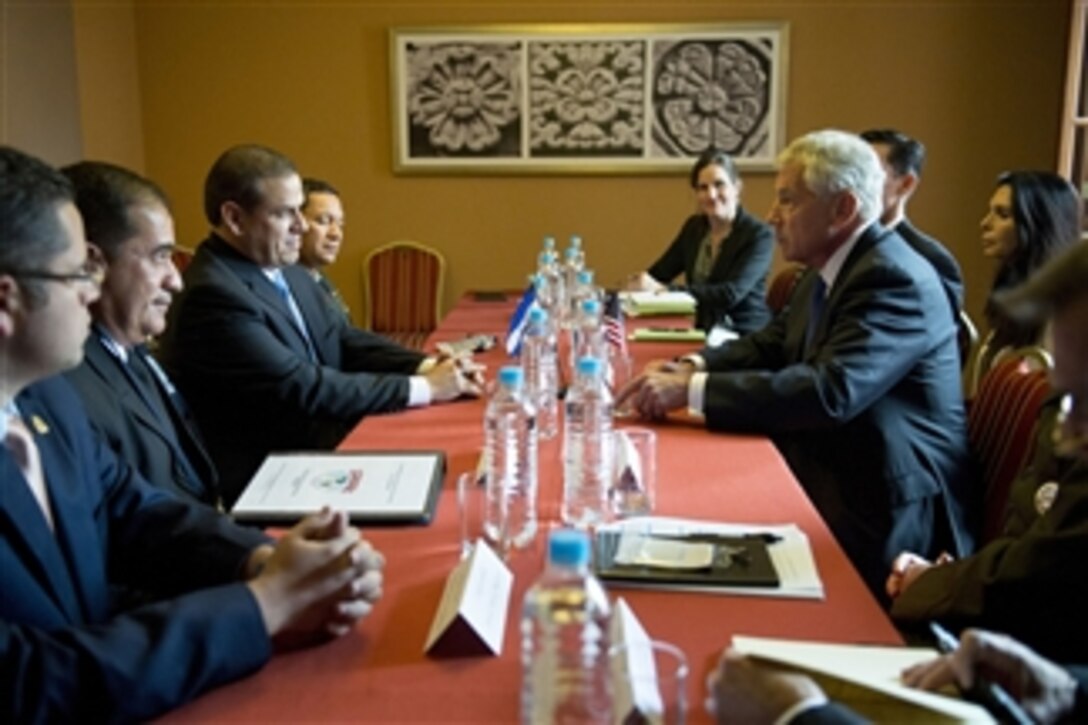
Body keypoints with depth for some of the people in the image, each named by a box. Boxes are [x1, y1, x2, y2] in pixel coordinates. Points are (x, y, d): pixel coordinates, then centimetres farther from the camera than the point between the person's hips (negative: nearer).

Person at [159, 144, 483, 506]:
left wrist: (427, 367, -9)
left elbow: (344, 342, 8)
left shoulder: (287, 272, 7)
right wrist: (423, 387, -19)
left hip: (315, 449, 8)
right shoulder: (212, 296, -21)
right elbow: (302, 389, -24)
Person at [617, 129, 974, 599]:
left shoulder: (893, 278, -21)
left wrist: (692, 391, -31)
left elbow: (831, 391, -33)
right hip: (828, 482, 8)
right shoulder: (829, 270, 8)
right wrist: (693, 369, -6)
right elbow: (772, 344, 14)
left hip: (880, 516, -8)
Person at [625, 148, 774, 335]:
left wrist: (665, 290, -28)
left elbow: (731, 294, -22)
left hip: (746, 338, -6)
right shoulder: (693, 226, 10)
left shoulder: (760, 235, -9)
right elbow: (658, 274, 9)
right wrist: (640, 283, -16)